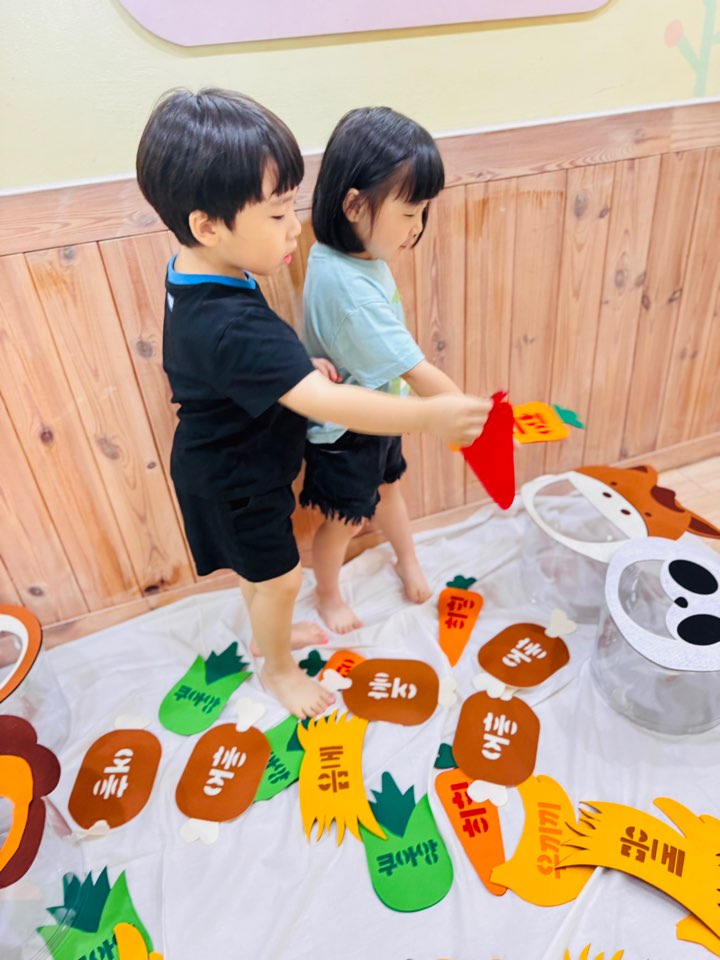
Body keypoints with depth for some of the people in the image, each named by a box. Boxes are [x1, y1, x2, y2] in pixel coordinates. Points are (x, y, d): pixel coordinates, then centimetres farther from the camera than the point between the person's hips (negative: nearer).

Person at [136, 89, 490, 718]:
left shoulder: (195, 274, -6)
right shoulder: (231, 325, -39)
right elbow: (323, 402, -45)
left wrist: (300, 367, -5)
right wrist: (428, 416, -43)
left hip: (231, 462, 9)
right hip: (234, 481, -9)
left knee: (261, 568, 29)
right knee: (280, 577, 13)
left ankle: (268, 633, 54)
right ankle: (277, 667, 40)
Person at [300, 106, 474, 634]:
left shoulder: (354, 253, -9)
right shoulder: (348, 287, -37)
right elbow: (418, 372, -34)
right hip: (345, 433, -8)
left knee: (388, 487, 28)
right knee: (345, 521, 15)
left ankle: (408, 559, 55)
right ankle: (328, 595, 43)